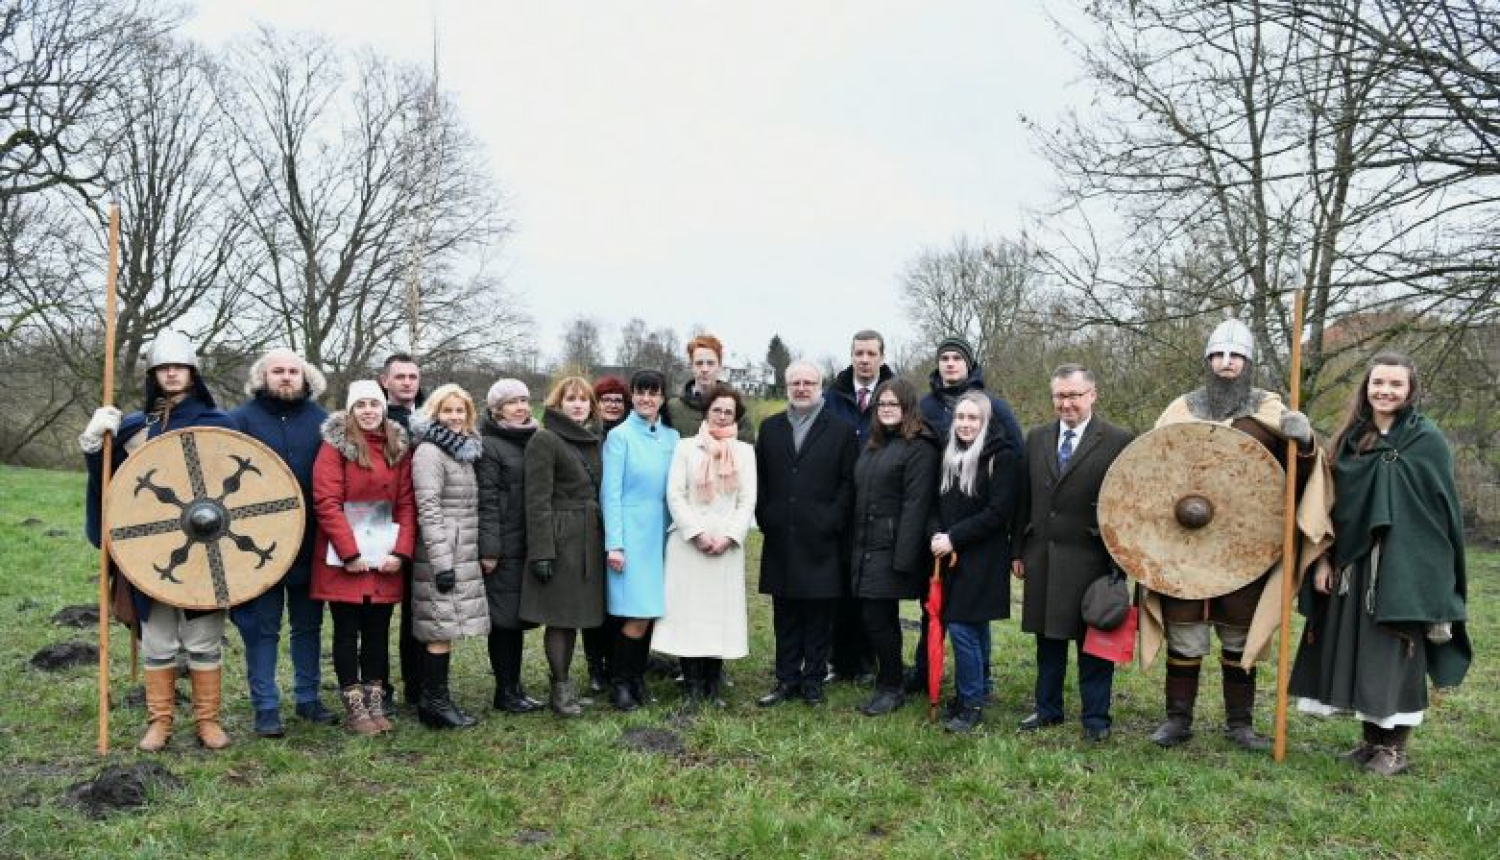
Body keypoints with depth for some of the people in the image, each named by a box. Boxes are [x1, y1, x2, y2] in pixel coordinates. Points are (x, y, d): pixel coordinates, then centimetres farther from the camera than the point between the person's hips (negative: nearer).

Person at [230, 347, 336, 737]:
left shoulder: (321, 420, 5)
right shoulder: (242, 419, -2)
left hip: (311, 543, 3)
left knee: (308, 624, 14)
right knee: (262, 628, 5)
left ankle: (308, 697, 26)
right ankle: (266, 706, 14)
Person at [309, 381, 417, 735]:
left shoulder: (399, 448, 9)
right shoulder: (335, 445, -4)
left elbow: (407, 504, 6)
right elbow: (327, 503, -12)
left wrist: (401, 552, -6)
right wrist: (350, 553, -17)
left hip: (385, 559, 4)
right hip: (344, 559, -4)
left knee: (378, 631, 10)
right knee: (347, 631, 4)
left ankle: (375, 703, 19)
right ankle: (353, 706, 12)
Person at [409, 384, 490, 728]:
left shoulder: (464, 450, 17)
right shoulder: (429, 452, -10)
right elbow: (428, 510, -15)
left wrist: (480, 553, 18)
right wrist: (441, 563, -19)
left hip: (464, 554, 8)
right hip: (442, 556, -8)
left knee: (444, 630, 10)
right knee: (442, 629, -5)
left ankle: (433, 700, 17)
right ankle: (436, 703, 3)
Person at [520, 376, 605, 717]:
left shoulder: (593, 442, 15)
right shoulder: (544, 440, -7)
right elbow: (537, 501, -12)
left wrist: (607, 543, 14)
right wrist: (541, 552, -17)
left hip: (590, 541, 7)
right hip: (561, 538, -7)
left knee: (575, 614, 11)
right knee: (559, 616, -1)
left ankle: (565, 683, 21)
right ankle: (560, 688, 9)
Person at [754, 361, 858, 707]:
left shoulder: (841, 429, 1)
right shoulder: (770, 428, 11)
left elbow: (848, 482, -2)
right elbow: (760, 479, 11)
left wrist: (832, 521, -10)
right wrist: (765, 518, 2)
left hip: (821, 542, -3)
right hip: (780, 541, 3)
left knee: (819, 616, 5)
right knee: (785, 617, 9)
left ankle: (813, 679, 15)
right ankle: (787, 680, 17)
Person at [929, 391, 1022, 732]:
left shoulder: (1002, 458, -9)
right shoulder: (949, 457, 11)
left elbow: (998, 512, -15)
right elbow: (937, 504, 14)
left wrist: (953, 538, -16)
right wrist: (936, 535, -6)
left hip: (982, 560, -6)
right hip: (951, 558, 6)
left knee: (962, 628, -9)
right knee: (974, 629, 14)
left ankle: (970, 705, 2)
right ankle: (976, 691, 25)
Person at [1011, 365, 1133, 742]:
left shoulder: (1119, 441, -6)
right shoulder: (1037, 438, 8)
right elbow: (1024, 499, 11)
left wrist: (1120, 565, -8)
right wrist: (1018, 551, 9)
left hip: (1090, 559, -4)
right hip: (1042, 556, 4)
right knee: (1048, 637, 14)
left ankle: (1095, 717, 19)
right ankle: (1048, 708, 27)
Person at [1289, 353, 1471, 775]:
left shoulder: (1428, 439, -3)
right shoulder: (1351, 438, 8)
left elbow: (1445, 506, -3)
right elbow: (1333, 501, 10)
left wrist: (1444, 572, -7)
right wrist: (1324, 558, 3)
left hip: (1406, 565, -4)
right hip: (1354, 563, 4)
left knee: (1396, 654, 1)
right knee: (1356, 651, 8)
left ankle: (1396, 747, 13)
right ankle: (1372, 738, 21)